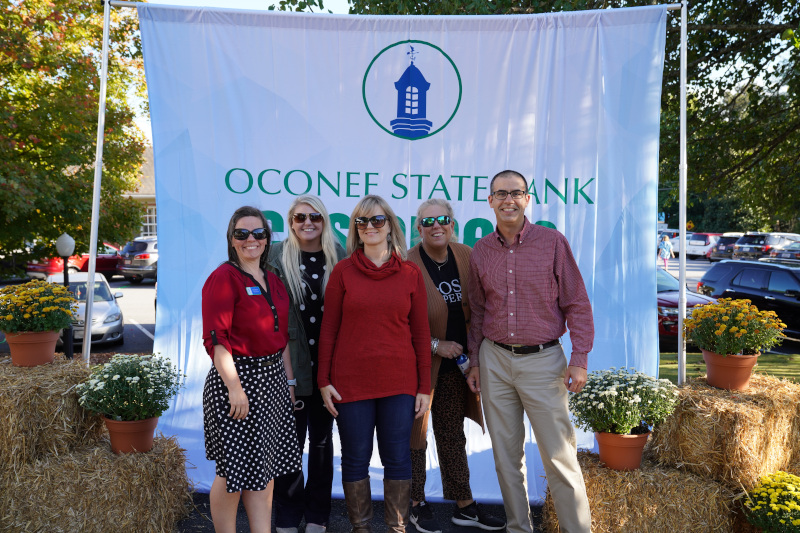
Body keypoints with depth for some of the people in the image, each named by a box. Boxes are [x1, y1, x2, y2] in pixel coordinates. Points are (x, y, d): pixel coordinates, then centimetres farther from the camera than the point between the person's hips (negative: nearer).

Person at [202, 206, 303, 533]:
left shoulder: (273, 281, 13)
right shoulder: (223, 278, -10)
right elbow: (216, 339, -16)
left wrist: (288, 380, 14)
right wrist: (235, 388, -21)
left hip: (272, 380, 7)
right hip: (238, 377, -7)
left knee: (264, 468, 13)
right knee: (233, 470, 3)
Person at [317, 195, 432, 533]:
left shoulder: (411, 274, 3)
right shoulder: (343, 271, 1)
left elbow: (421, 333, 5)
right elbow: (328, 329, 3)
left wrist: (425, 387, 2)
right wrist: (324, 381, -2)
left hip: (399, 381, 1)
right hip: (351, 381, 0)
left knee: (397, 458, 7)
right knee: (355, 458, 9)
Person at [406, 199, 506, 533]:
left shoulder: (465, 257, 1)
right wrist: (436, 345, -16)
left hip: (456, 363, 5)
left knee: (453, 435, 16)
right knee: (416, 434, 8)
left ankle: (464, 506, 29)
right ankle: (418, 505, 26)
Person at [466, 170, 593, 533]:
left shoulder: (553, 242, -3)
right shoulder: (480, 251, 6)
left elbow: (577, 304, -3)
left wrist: (579, 360, -9)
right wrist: (475, 361, 10)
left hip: (542, 359, -3)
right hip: (494, 360, 4)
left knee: (559, 455, -1)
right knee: (506, 453, 12)